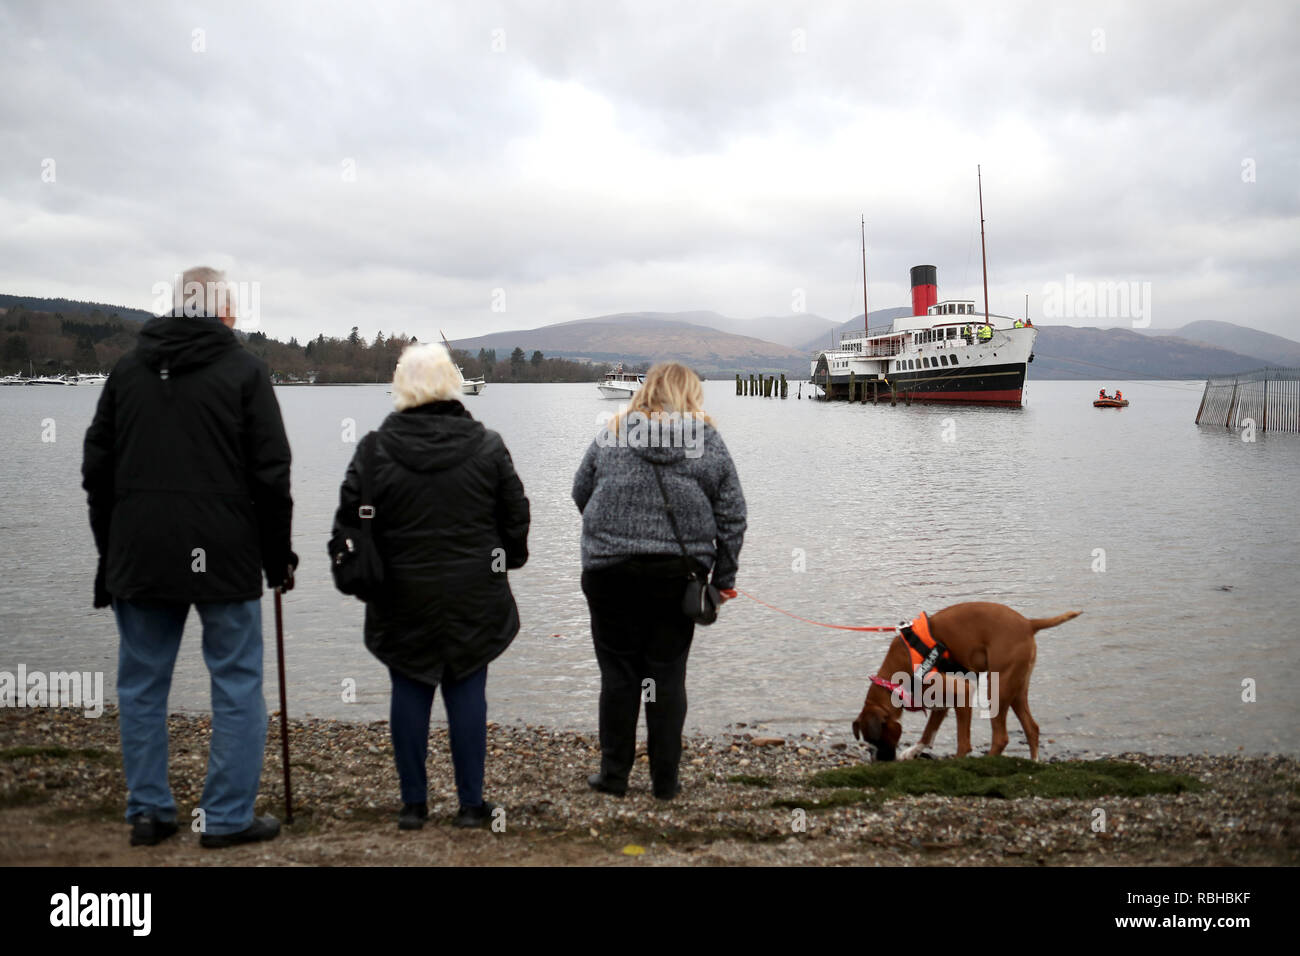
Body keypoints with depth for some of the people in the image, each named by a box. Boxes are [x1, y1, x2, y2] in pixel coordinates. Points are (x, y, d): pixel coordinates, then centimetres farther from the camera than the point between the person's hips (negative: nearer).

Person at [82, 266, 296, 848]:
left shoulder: (128, 368, 9)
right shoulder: (243, 369, -3)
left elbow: (97, 471, 11)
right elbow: (270, 476, -7)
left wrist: (111, 551, 18)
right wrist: (278, 557, 3)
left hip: (138, 556, 4)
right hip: (224, 559, -4)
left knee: (141, 686, 12)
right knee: (237, 685, 5)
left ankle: (147, 813, 17)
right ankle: (228, 818, 6)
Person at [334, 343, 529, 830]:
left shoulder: (375, 449, -7)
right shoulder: (487, 446, -3)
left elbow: (350, 518, -4)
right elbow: (515, 516, 4)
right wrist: (508, 560, 21)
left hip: (402, 597, 0)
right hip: (474, 598, 1)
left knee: (409, 693, 8)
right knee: (467, 693, 6)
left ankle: (413, 803, 14)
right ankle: (471, 803, 12)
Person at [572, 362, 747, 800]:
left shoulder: (611, 435, 4)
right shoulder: (708, 442, 4)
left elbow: (580, 493, 12)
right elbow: (731, 516, 4)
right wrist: (724, 577, 10)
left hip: (611, 568, 0)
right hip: (678, 572, 0)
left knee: (618, 671, 8)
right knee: (668, 673, 8)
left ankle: (614, 772, 13)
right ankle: (665, 779, 12)